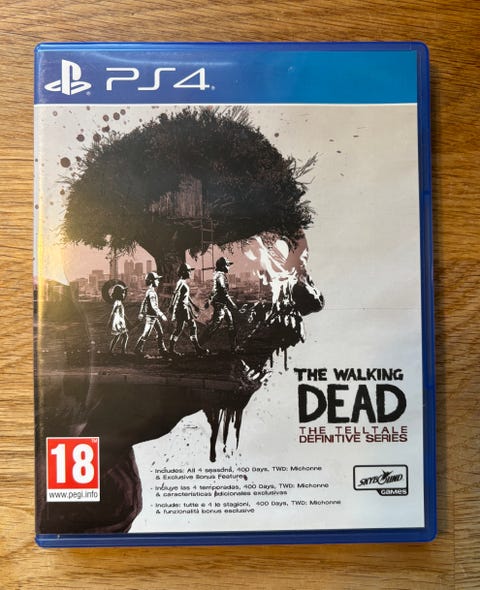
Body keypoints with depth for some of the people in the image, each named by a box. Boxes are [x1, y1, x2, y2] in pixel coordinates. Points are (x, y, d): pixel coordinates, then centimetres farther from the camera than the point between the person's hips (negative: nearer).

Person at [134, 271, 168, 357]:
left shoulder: (149, 291, 10)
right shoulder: (151, 292, -21)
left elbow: (143, 302, 20)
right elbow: (154, 306, -27)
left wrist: (141, 313, 28)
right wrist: (161, 315, -25)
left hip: (154, 317, 10)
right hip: (150, 317, -10)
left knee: (160, 332, 11)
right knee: (146, 334, 1)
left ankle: (162, 350, 16)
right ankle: (138, 349, 13)